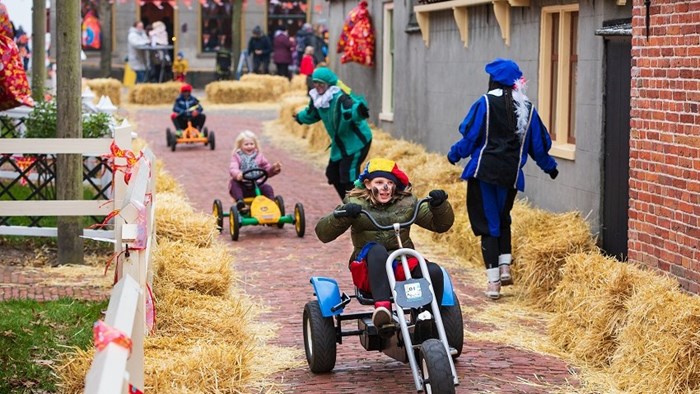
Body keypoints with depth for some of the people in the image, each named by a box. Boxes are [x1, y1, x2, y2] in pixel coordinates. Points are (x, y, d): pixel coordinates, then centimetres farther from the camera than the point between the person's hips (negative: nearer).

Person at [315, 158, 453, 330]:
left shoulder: (407, 203, 9)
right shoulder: (356, 204, 3)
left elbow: (441, 224, 8)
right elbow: (323, 233, -5)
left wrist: (440, 204, -13)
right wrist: (341, 215, -25)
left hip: (403, 265, 2)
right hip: (369, 269, -2)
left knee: (434, 272, -28)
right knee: (377, 249, -36)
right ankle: (381, 306, -49)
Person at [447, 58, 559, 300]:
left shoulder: (485, 104, -8)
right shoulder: (527, 108, 5)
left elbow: (470, 136, -6)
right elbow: (538, 143, 13)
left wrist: (454, 154, 11)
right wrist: (549, 166, 29)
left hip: (484, 171, -4)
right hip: (511, 174, 4)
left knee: (488, 223, 2)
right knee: (503, 219, 24)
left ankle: (493, 281, -1)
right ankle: (505, 267, 11)